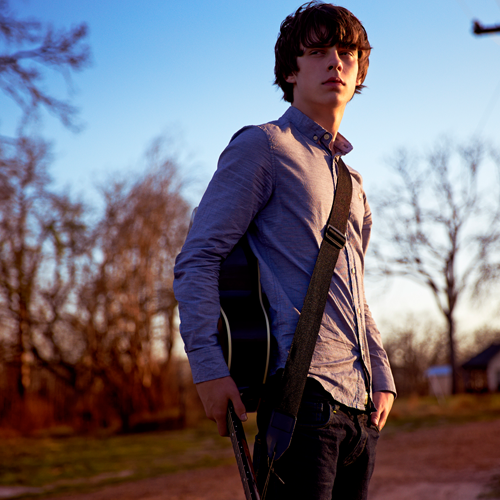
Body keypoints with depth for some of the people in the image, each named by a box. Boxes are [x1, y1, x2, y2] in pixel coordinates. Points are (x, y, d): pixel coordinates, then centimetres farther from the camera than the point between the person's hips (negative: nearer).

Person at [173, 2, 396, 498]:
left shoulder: (352, 181, 24)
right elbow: (196, 261, -6)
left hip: (359, 403, 8)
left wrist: (381, 376, 18)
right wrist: (209, 365, -16)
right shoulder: (261, 147, 1)